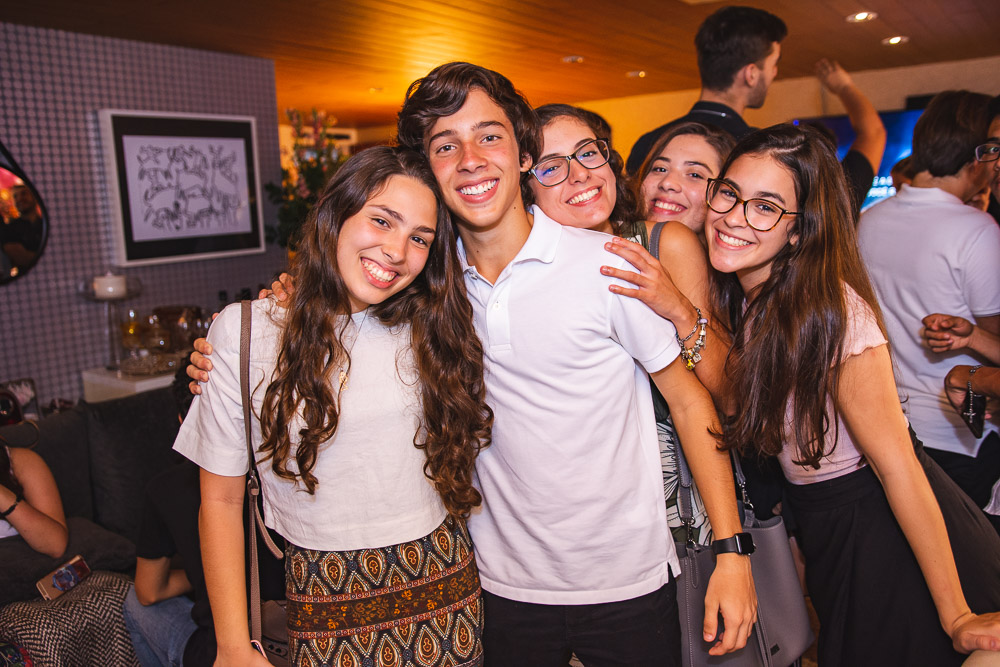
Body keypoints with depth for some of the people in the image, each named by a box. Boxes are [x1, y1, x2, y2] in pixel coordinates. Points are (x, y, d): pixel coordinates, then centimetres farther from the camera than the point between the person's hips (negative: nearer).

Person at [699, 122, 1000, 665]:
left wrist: (956, 615, -21)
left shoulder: (830, 310, -27)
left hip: (893, 535, -7)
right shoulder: (744, 295, -4)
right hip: (826, 529, 7)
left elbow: (897, 465, -25)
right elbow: (732, 390, -12)